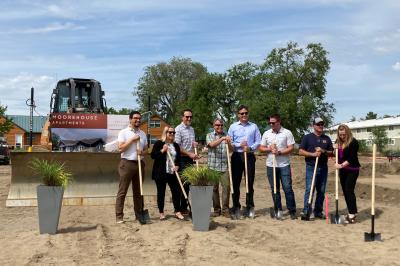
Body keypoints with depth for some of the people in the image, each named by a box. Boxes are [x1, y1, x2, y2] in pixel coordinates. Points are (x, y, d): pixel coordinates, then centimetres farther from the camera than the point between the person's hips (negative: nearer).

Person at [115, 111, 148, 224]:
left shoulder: (142, 134, 13)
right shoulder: (123, 132, -2)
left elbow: (145, 149, 16)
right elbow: (120, 148, -10)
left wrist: (142, 152, -6)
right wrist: (132, 140, -14)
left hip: (139, 163, 5)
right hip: (127, 163, -5)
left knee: (138, 191, 10)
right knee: (122, 191, -3)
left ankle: (139, 213, 16)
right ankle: (119, 216, 2)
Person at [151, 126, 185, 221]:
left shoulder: (176, 145, 14)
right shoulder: (159, 143, -1)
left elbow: (179, 158, 16)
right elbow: (152, 155, -7)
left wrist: (177, 166, -2)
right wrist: (162, 150, -18)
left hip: (172, 173, 4)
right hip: (160, 173, -4)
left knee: (176, 191, 1)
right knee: (161, 192, 4)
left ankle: (177, 212, 11)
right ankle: (161, 213, 15)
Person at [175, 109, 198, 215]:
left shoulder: (192, 129, 15)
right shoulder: (178, 129, -8)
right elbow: (177, 146, -14)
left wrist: (194, 144, 4)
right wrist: (189, 154, -19)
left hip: (191, 159, 7)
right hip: (183, 159, -7)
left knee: (190, 182, 9)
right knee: (184, 183, -4)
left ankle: (188, 205, 18)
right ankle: (183, 208, 6)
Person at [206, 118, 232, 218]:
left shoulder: (226, 136, 11)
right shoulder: (209, 136, 6)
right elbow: (212, 144, -15)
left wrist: (228, 143, -19)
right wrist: (222, 138, -29)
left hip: (224, 166, 1)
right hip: (213, 166, -1)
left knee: (227, 187, -5)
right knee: (214, 188, 4)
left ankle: (225, 210, 4)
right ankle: (216, 209, 16)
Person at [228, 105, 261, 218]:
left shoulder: (254, 126, 7)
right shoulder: (233, 126, 6)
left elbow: (258, 142, 4)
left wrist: (250, 148, -12)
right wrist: (240, 145, -12)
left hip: (250, 156, 0)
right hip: (237, 156, 0)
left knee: (250, 182, 4)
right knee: (236, 182, 3)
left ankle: (249, 207, 14)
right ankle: (236, 206, 15)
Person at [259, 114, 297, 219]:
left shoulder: (287, 133, -2)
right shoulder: (266, 133, 8)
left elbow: (291, 148, -6)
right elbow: (261, 148, 9)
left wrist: (279, 152, -17)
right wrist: (269, 149, -10)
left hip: (284, 165, -3)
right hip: (271, 165, 4)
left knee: (287, 188, -4)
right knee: (274, 189, 9)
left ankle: (292, 211, 5)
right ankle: (278, 210, 19)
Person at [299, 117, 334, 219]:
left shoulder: (327, 139, 14)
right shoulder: (307, 137, 3)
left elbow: (331, 153, 12)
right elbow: (301, 151, -3)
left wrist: (323, 151, -8)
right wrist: (313, 154, -16)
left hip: (323, 168, 4)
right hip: (311, 167, -4)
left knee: (321, 191, 7)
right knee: (309, 189, -12)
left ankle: (318, 211, 15)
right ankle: (306, 211, -9)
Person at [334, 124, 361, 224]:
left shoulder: (353, 142, -13)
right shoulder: (338, 141, 7)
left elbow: (352, 158, -19)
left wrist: (342, 165, -28)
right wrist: (334, 148, -5)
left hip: (352, 170, -7)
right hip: (342, 170, 7)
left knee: (349, 190, -11)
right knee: (345, 191, 8)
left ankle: (352, 214, -6)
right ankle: (352, 212, 17)